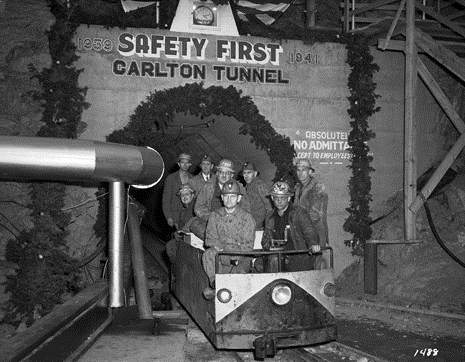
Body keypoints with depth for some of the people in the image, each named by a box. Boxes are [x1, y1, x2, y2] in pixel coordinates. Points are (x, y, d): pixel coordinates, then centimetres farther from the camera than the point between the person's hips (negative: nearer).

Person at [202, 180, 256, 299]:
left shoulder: (247, 218, 0)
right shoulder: (215, 216, 9)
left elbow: (248, 245, -3)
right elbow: (210, 239, 6)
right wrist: (219, 249, -14)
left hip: (240, 255, -2)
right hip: (220, 253, 2)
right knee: (208, 254, -29)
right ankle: (215, 283, -30)